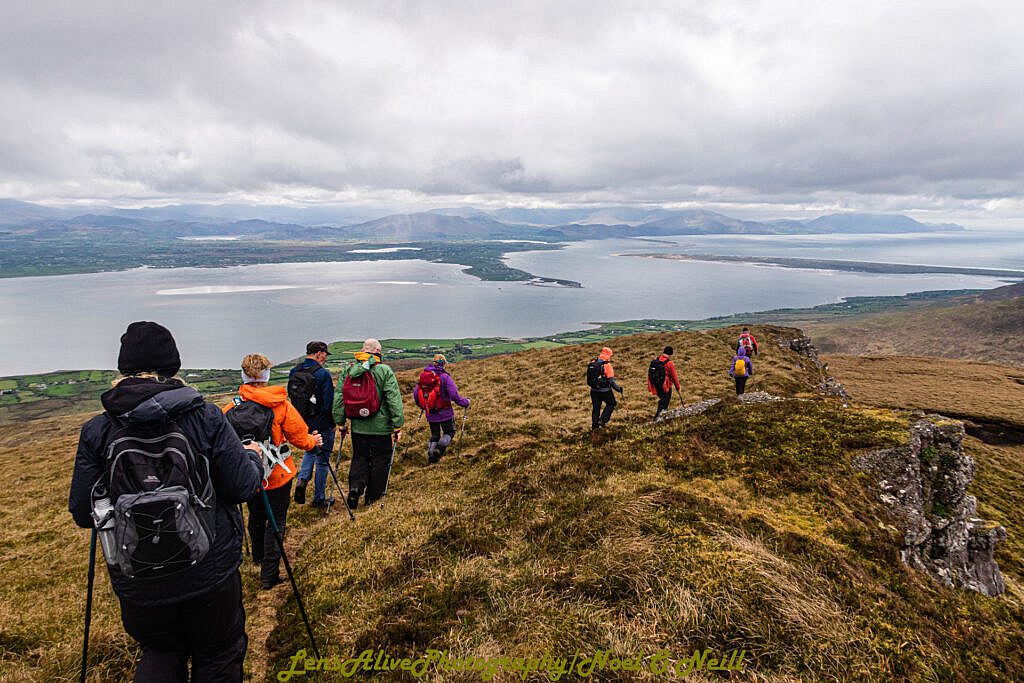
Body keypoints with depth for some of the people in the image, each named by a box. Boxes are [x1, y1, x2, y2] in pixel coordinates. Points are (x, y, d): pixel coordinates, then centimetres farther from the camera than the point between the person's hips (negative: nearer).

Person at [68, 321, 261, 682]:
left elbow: (82, 513, -5)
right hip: (210, 575, -1)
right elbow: (242, 487, -13)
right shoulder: (205, 417, -15)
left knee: (160, 654, 29)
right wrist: (252, 458, 8)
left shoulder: (96, 431, -10)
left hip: (138, 585, 2)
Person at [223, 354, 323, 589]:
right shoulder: (281, 405, -15)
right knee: (276, 521, 7)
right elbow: (299, 437, -11)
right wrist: (314, 441, 10)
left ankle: (258, 558, 45)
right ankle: (269, 574, 6)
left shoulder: (233, 407, -12)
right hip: (278, 474, -3)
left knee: (256, 516, 23)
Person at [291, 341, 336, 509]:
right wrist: (333, 423, -5)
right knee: (322, 459, 7)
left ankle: (302, 479, 8)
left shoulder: (294, 372, 1)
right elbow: (329, 402, -18)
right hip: (321, 425, -6)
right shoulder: (323, 374, -20)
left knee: (310, 451, 29)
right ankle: (319, 499, 15)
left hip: (301, 423, 6)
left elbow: (291, 396, 11)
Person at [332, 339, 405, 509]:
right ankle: (372, 497, 19)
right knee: (380, 460, 11)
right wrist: (398, 425, -8)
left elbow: (338, 397, 4)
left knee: (359, 457, 19)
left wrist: (340, 422, 12)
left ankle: (355, 487, -1)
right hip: (381, 427, -3)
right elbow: (394, 400, -13)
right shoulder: (384, 371, -10)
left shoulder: (348, 370, 2)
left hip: (358, 427, 4)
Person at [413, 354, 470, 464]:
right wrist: (465, 402, -1)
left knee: (434, 435, 20)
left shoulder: (423, 376, 1)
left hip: (430, 414, 4)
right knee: (449, 432, 15)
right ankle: (440, 449, -8)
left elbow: (415, 394, 3)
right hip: (445, 413, -4)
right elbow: (454, 395, -17)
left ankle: (431, 456, 11)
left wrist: (422, 405, 21)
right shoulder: (445, 377, -14)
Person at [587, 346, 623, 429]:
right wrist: (619, 389, -9)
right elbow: (611, 381, -18)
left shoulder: (592, 364, 1)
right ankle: (602, 420, 8)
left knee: (596, 407, 18)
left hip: (594, 390, 5)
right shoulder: (607, 365, -17)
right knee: (611, 404, 17)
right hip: (605, 391, -5)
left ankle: (594, 425, 24)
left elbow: (589, 378, 10)